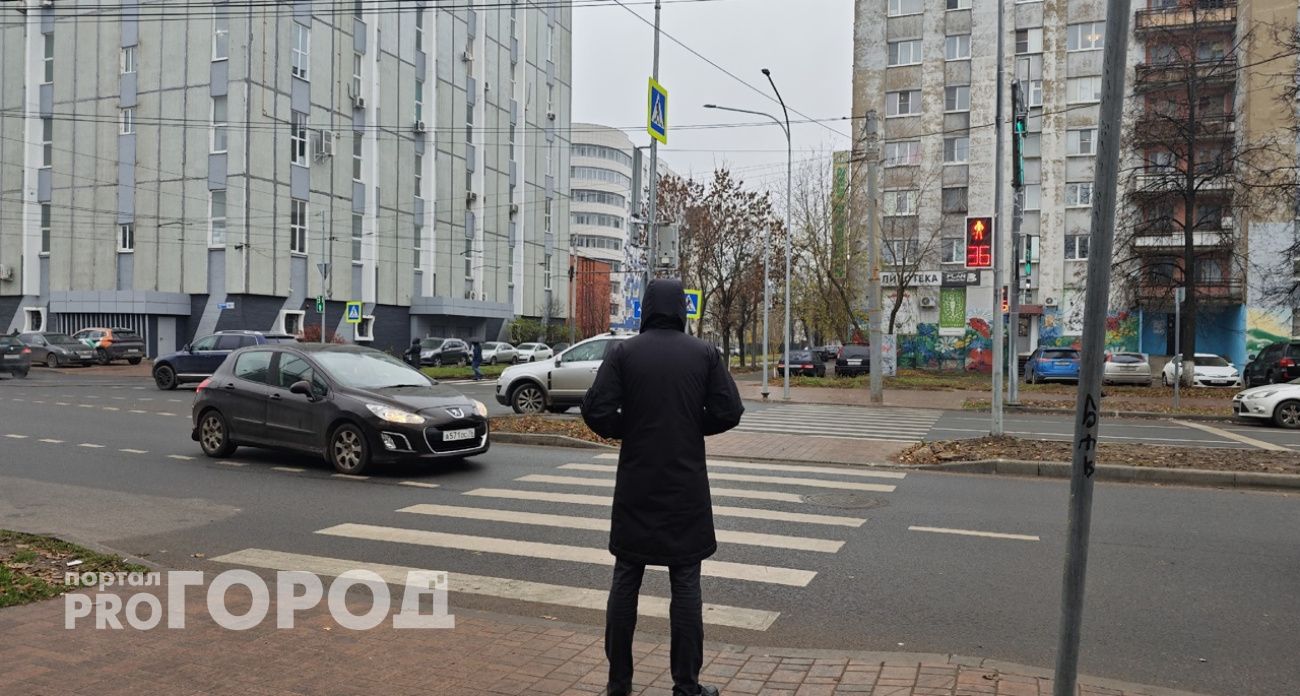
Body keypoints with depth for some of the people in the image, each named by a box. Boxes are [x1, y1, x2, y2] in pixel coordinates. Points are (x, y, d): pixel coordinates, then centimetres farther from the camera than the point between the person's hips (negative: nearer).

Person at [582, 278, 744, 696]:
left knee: (625, 582, 11)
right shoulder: (704, 353, -2)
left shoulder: (622, 352, -4)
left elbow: (596, 411, -12)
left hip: (636, 486, 0)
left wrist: (626, 431, 7)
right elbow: (728, 412, -6)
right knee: (685, 585, 8)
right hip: (686, 487, 0)